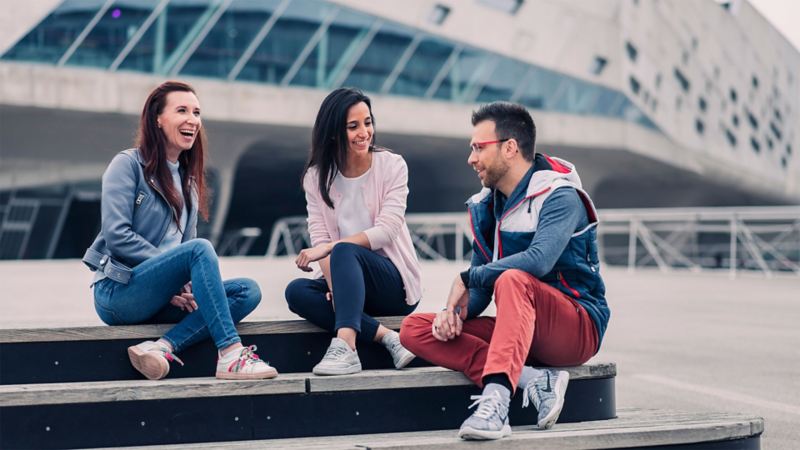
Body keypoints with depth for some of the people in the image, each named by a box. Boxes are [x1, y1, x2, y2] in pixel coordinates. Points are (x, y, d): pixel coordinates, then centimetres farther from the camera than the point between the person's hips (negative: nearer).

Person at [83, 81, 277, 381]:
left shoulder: (189, 180, 18)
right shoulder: (128, 165, -3)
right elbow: (117, 235, -13)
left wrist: (185, 285, -5)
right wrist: (173, 276, -15)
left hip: (158, 299, 7)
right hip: (119, 291, -7)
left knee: (248, 291, -14)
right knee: (200, 249, -30)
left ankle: (163, 347, -30)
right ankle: (231, 355, -37)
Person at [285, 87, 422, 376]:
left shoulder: (392, 165, -4)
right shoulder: (317, 177, 4)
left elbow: (386, 230, -15)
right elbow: (320, 238, -6)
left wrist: (328, 247, -25)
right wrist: (334, 285, -24)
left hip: (395, 282, -3)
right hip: (350, 285, 3)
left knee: (344, 251, -32)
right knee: (296, 291, -25)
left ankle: (344, 347, -49)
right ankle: (386, 337, -31)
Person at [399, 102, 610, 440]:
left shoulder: (559, 196, -11)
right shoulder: (485, 206, 12)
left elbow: (539, 260, -30)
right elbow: (480, 286, 12)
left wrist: (466, 278, -19)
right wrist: (454, 311, -11)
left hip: (579, 328, -8)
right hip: (520, 331, 8)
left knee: (513, 280, -37)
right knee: (414, 328, -9)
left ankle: (495, 400, -48)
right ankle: (533, 381, -23)